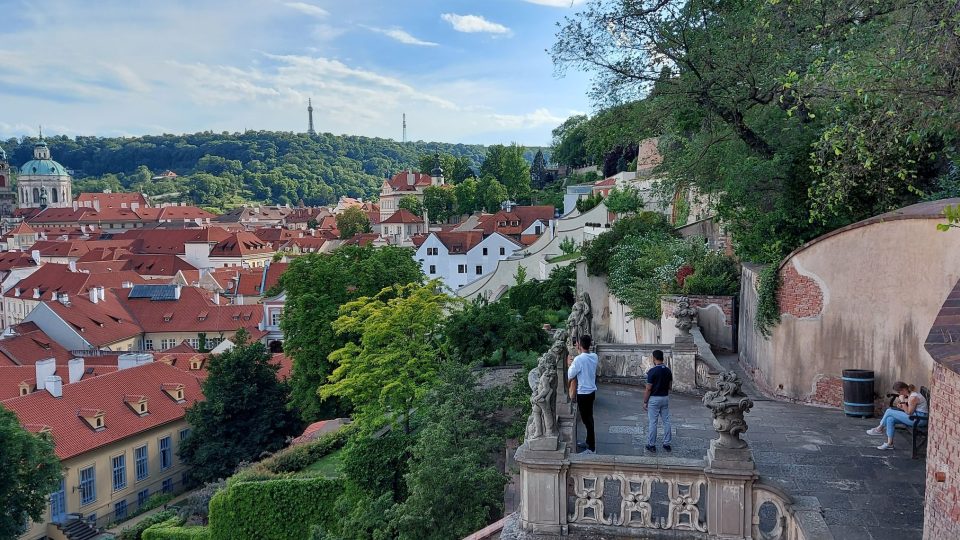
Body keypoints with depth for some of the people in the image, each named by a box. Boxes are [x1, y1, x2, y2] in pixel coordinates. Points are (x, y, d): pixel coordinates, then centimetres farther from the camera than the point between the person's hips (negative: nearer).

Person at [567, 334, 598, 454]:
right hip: (592, 391, 8)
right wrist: (579, 352, 16)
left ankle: (591, 448, 5)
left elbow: (570, 376, -14)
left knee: (587, 420, -1)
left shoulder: (578, 359, -23)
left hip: (583, 394, -8)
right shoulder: (594, 357, 0)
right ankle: (589, 441, 33)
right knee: (589, 418, 20)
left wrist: (569, 364, 2)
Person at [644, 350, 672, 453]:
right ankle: (667, 444, 16)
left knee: (652, 422, 2)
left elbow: (648, 389, -15)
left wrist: (645, 402, -7)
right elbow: (670, 386, 9)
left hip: (654, 399, -6)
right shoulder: (668, 371, 2)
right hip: (665, 398, 6)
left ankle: (651, 445, 6)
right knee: (666, 421, 11)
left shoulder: (652, 371, -17)